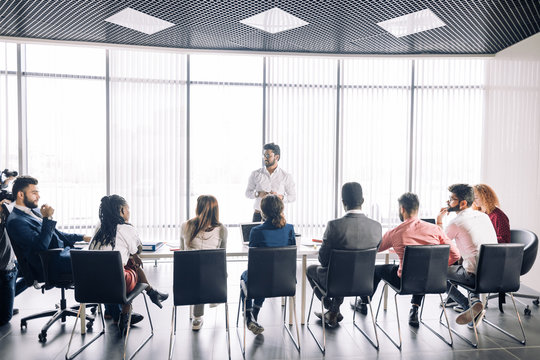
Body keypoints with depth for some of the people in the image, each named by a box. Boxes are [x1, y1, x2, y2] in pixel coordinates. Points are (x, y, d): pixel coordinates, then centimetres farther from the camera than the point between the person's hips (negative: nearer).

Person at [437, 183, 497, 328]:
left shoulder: (455, 223, -13)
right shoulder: (484, 216, 9)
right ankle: (475, 300, 20)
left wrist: (439, 221, 8)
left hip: (476, 276, -7)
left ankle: (469, 306, -1)